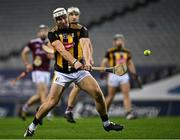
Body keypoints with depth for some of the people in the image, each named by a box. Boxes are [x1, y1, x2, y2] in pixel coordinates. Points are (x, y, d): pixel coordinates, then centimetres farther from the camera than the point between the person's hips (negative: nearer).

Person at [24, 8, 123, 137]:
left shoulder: (80, 29, -5)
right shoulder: (53, 33, -8)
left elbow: (85, 46, -22)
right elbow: (61, 49, -24)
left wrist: (87, 61, -42)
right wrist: (74, 62, -42)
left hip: (80, 70, 1)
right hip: (62, 72, -1)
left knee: (98, 93, -13)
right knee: (51, 102, -9)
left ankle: (106, 123, 6)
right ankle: (33, 126, 11)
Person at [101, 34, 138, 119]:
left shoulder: (126, 52, 12)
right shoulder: (110, 52, -2)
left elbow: (130, 64, 20)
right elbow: (104, 62, -4)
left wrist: (134, 73, 9)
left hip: (124, 76, 4)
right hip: (113, 75, -4)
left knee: (126, 94, -11)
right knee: (111, 96, 4)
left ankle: (129, 113, -19)